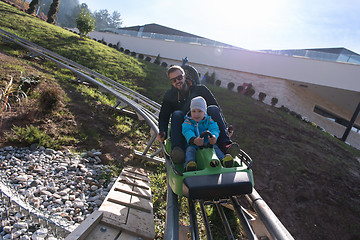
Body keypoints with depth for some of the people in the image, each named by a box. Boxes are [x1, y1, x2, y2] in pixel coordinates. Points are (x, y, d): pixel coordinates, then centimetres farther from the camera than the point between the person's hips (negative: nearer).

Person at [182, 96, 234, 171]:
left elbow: (214, 129, -14)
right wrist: (194, 140, -46)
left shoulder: (209, 120, 7)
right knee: (190, 150, -31)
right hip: (193, 145, -1)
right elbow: (187, 132, -21)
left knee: (215, 147, -26)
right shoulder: (187, 122, 2)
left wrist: (214, 137, -42)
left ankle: (223, 160, -51)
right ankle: (189, 163, -55)